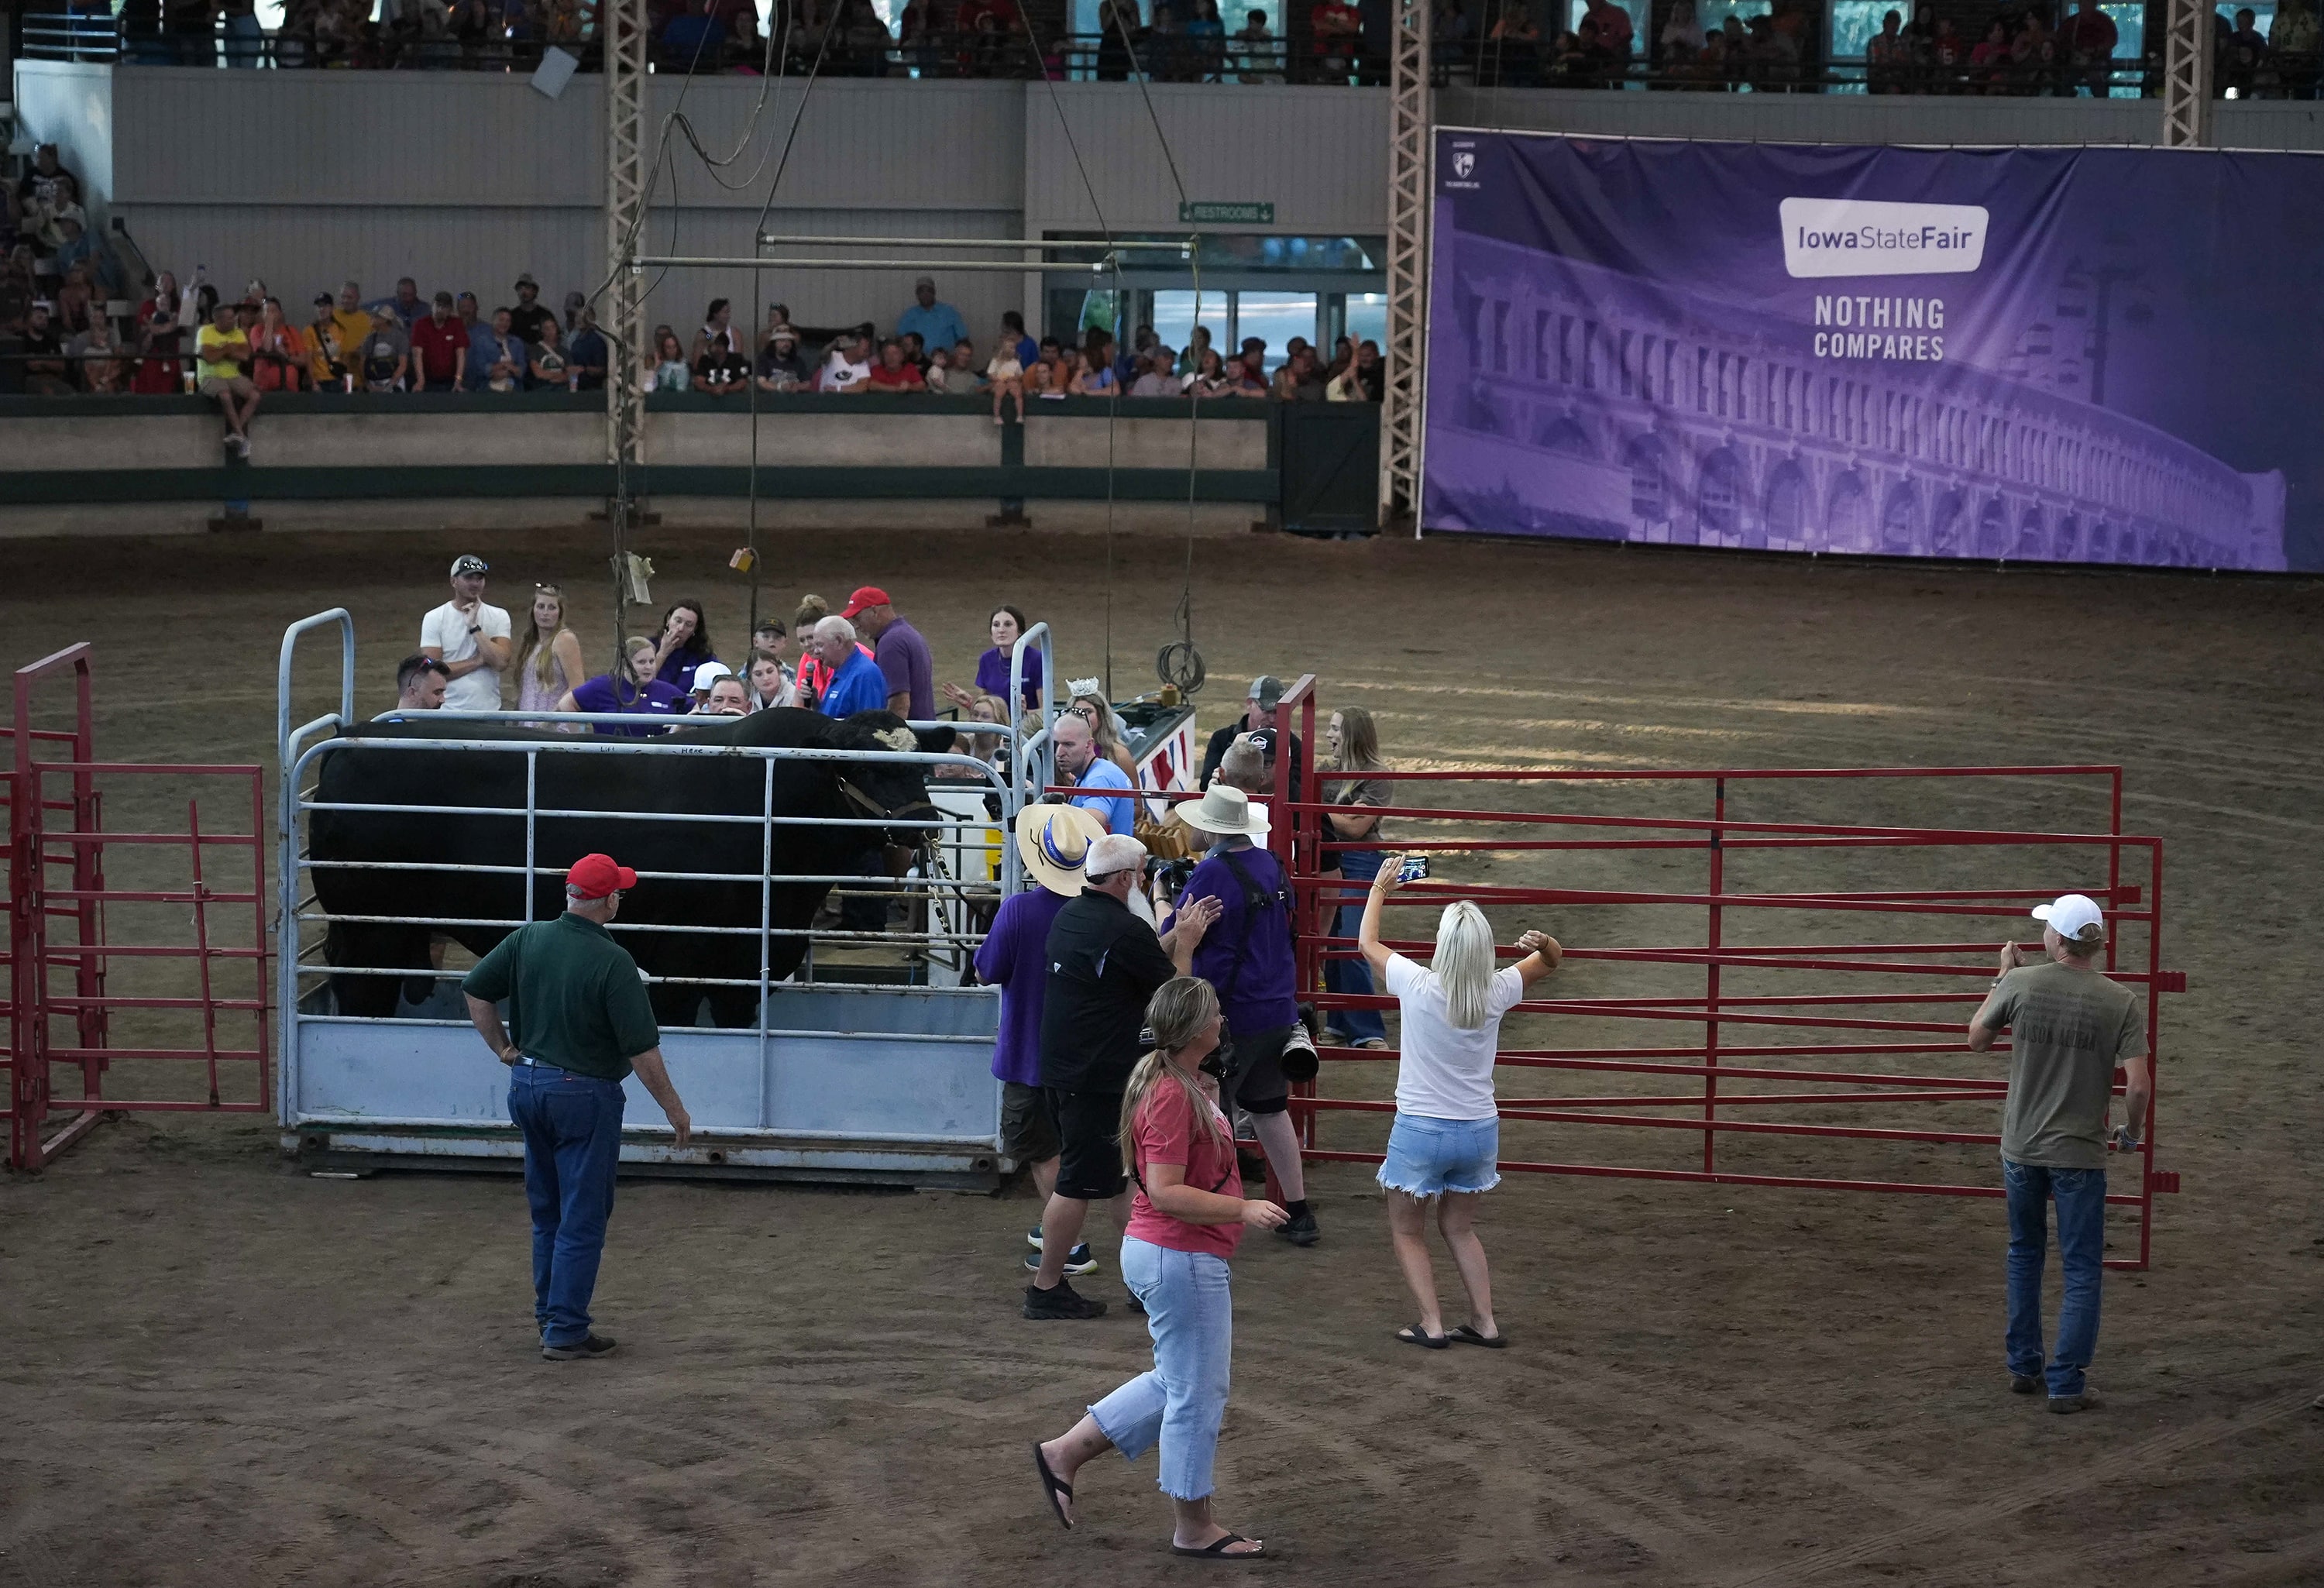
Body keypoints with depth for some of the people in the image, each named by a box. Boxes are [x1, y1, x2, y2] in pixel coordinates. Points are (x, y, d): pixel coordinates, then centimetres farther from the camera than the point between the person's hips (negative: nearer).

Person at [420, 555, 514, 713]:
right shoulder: (434, 618, 2)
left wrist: (474, 627, -9)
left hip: (489, 712, 2)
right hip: (449, 713, -2)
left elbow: (502, 663, -7)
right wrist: (479, 660, -7)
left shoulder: (498, 617, 7)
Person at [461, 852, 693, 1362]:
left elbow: (475, 990, 4)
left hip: (527, 1086, 6)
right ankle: (566, 1333, 1)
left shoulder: (527, 940, -2)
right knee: (582, 1218, 1)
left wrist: (503, 1048, 12)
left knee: (546, 1211, 19)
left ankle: (550, 1315, 28)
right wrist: (674, 1109, -7)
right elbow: (642, 1048, -17)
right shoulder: (612, 961, -19)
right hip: (585, 1094, -6)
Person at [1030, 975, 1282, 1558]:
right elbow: (1165, 1193, -26)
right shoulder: (1172, 1097, -23)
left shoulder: (1184, 1084, 9)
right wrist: (1243, 1210, -27)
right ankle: (1193, 1527, 15)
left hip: (1179, 1257, 11)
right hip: (1181, 1260, -11)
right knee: (1197, 1394, 3)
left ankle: (1066, 1452, 25)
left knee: (1179, 1382, 22)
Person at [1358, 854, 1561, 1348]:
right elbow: (1552, 960, 9)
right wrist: (1544, 944, -14)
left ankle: (1431, 1325, 5)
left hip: (1421, 1130, -4)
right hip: (1479, 1131, 4)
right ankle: (1485, 1323, 18)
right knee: (1459, 1228, 22)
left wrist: (1380, 888, 12)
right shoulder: (1498, 992, -9)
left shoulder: (1418, 987, -19)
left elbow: (1368, 942, -1)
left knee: (1407, 1232, 14)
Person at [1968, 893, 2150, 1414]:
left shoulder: (2020, 984, -8)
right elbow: (2139, 1085, -14)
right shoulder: (2120, 1002, -11)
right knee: (2081, 1270, 7)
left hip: (2020, 1149, 2)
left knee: (2024, 1254, 22)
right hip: (2079, 1155, -2)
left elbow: (1976, 1039, 8)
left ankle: (2023, 1366, 27)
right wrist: (2132, 1132, 6)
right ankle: (2066, 1383, 4)